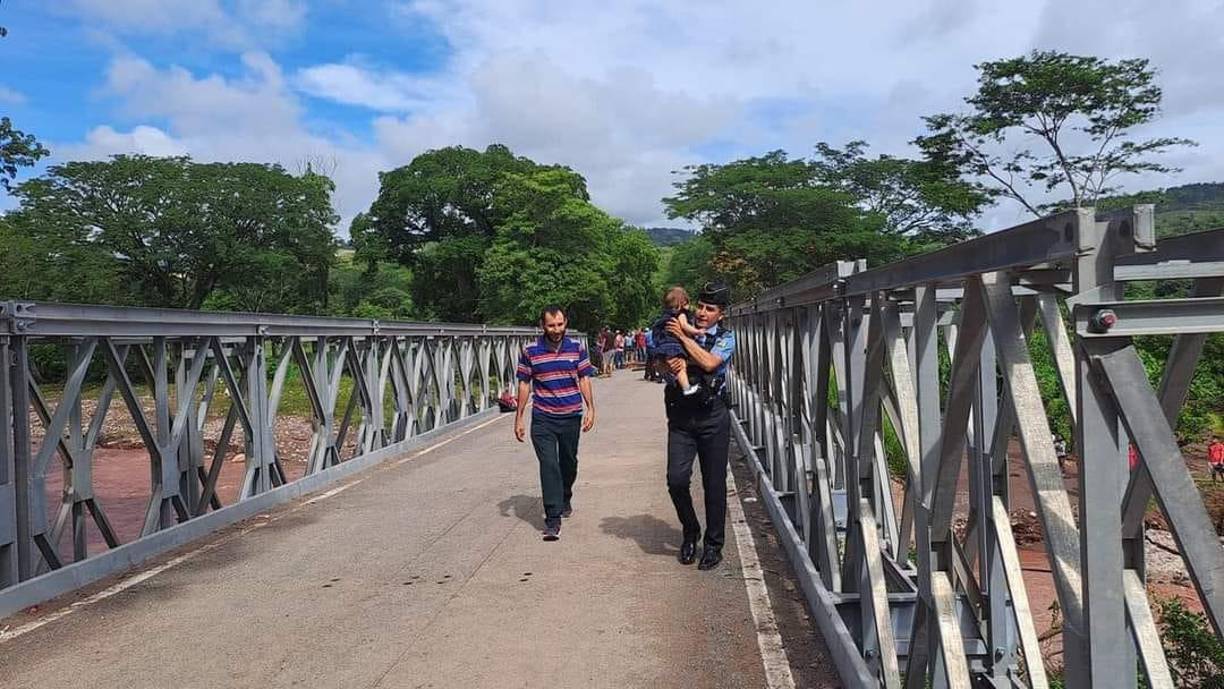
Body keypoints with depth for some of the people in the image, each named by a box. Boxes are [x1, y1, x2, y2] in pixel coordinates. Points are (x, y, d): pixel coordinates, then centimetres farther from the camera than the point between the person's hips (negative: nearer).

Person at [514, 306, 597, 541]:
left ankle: (565, 500, 44)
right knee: (549, 465, -10)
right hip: (542, 418, -2)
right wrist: (519, 418, 1)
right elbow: (524, 385, 2)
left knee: (569, 463, 17)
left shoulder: (577, 348, 1)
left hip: (571, 416, 2)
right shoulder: (530, 351, -3)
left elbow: (584, 380, 5)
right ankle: (553, 519, -8)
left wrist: (590, 408, -6)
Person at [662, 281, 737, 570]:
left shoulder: (726, 337, 2)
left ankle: (713, 544, 19)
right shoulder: (679, 330, 9)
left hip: (712, 416, -2)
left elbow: (709, 363, -16)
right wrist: (672, 363, -13)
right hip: (681, 416, 2)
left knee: (714, 483, 4)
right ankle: (690, 532, 18)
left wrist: (683, 337, -12)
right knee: (676, 479, -8)